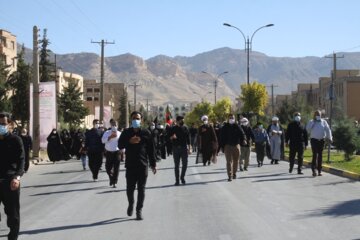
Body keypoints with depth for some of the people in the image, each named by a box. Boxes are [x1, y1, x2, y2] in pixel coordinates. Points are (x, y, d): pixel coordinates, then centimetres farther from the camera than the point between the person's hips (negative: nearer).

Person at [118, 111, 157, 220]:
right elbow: (120, 146, 1)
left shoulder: (146, 133, 4)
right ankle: (131, 204, 31)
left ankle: (139, 210, 9)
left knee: (141, 189, 1)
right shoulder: (126, 132, 6)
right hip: (130, 165, 1)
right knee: (130, 188, 4)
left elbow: (151, 149, 6)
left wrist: (153, 164, 4)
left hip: (143, 165, 0)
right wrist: (130, 141, -16)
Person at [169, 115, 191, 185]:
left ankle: (182, 177, 22)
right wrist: (172, 137, -21)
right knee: (177, 165, 3)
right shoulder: (173, 129, -1)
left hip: (184, 148, 1)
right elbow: (169, 138, 2)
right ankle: (177, 180, 8)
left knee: (185, 164, 2)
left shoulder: (185, 128, 4)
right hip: (176, 148, -1)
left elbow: (188, 139, 7)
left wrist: (189, 148, 3)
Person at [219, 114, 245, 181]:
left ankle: (234, 173, 29)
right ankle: (230, 176, -11)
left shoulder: (237, 127, 6)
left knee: (236, 161, 10)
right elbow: (221, 137, 5)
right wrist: (222, 146, 0)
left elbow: (242, 133, -5)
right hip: (228, 146, -2)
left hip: (236, 145, 2)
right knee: (229, 161, -8)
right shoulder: (224, 127, 4)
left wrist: (243, 140, -26)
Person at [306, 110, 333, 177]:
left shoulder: (324, 122, 9)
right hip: (314, 140, -3)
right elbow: (308, 129, -11)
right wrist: (313, 121, -13)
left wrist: (329, 138, -2)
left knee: (320, 155, 6)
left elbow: (328, 130, 8)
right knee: (315, 154, -13)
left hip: (321, 140, 3)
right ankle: (314, 170, -15)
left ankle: (319, 171, 12)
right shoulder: (311, 122, 4)